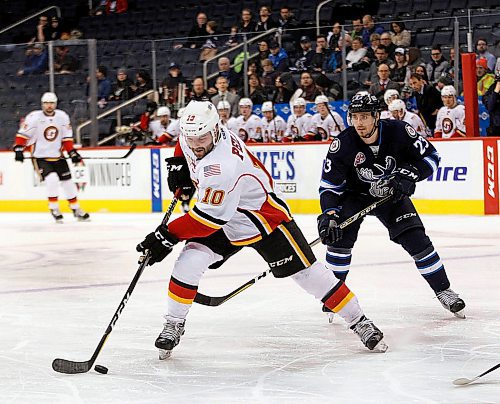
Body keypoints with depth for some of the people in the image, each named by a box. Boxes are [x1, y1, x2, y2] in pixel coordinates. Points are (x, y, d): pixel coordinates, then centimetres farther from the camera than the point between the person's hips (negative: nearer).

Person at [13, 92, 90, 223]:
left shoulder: (62, 117, -1)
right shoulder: (34, 117, -13)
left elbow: (67, 137, 6)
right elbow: (23, 134, -9)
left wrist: (72, 152, 2)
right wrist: (18, 148, -18)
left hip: (58, 156, 5)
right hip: (41, 157, -5)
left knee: (67, 181, 9)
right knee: (52, 179, -24)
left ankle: (76, 210, 25)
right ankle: (54, 209, -8)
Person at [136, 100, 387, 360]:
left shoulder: (221, 168, -37)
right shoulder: (193, 135, -12)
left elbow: (210, 218, -34)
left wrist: (167, 235, -31)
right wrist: (182, 167, 0)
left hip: (265, 217, -7)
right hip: (225, 222, 7)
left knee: (307, 272, -4)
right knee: (188, 262, -13)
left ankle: (359, 321, 8)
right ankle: (173, 324, 3)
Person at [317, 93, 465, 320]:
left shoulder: (398, 132, -24)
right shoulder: (342, 145, -25)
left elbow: (430, 156, -12)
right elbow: (329, 186, -20)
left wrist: (408, 176, -26)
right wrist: (329, 215, -33)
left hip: (391, 195, 0)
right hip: (354, 196, 0)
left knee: (417, 240, -9)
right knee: (339, 238, -19)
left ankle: (443, 291, 6)